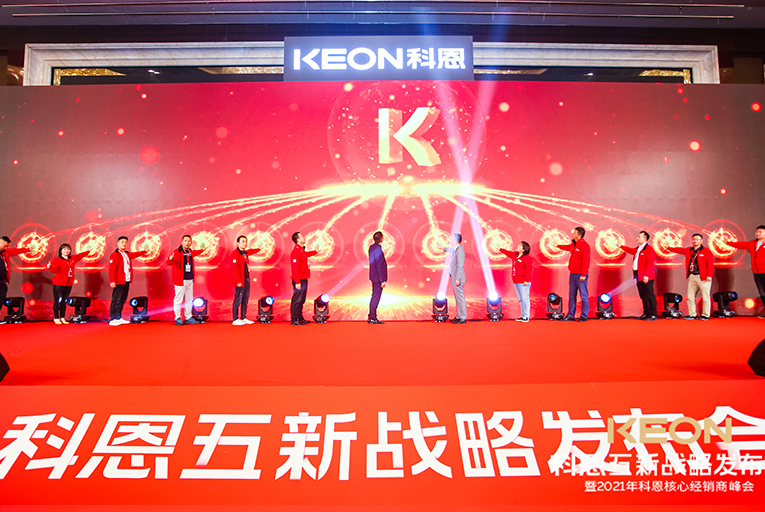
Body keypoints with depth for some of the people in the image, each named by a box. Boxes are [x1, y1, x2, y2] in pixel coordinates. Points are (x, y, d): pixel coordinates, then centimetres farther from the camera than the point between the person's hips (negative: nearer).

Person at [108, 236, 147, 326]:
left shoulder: (127, 254, 17)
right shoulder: (114, 255, -8)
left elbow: (134, 254, 41)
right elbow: (111, 269, -14)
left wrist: (143, 252, 56)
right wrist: (112, 281, -21)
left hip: (127, 282, 8)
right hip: (119, 283, -8)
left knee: (122, 300, 10)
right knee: (116, 301, -6)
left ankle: (118, 318, 17)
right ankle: (112, 320, -2)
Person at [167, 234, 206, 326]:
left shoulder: (190, 252, 10)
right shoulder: (177, 252, -13)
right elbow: (169, 262, -28)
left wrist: (201, 250, 48)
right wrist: (170, 259, -50)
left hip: (190, 280, 8)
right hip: (181, 281, -8)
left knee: (189, 299, 15)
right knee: (178, 300, -2)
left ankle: (188, 318, 25)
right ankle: (177, 318, 8)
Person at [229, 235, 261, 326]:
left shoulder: (245, 253, 14)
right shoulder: (235, 254, -11)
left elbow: (252, 251, 40)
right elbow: (234, 268, -17)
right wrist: (238, 281, -21)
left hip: (246, 280, 9)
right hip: (240, 281, -9)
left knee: (245, 300, 12)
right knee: (238, 300, -5)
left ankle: (243, 318, 20)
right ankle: (236, 319, 1)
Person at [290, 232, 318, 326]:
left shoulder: (302, 250, 14)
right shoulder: (296, 251, -16)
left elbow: (306, 254, 40)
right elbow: (295, 268, -21)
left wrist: (315, 252, 52)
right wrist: (297, 282, -24)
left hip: (304, 279, 10)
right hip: (299, 280, -10)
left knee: (301, 300, 15)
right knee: (297, 300, -6)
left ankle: (300, 318, 24)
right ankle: (294, 320, -1)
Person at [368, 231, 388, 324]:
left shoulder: (372, 247, 7)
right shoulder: (378, 250, -20)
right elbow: (379, 266, -21)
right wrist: (383, 280, -17)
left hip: (374, 276, 9)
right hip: (378, 277, -9)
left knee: (375, 296, 15)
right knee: (376, 297, -2)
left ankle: (372, 317, 21)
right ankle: (372, 318, 4)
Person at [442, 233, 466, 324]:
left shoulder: (460, 250, -17)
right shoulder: (454, 249, 11)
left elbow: (460, 266, -22)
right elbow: (448, 249, 38)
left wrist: (457, 279, -24)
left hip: (458, 279, -10)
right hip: (454, 277, 10)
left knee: (460, 298, -4)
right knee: (457, 298, 14)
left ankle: (463, 318, 2)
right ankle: (459, 315, 22)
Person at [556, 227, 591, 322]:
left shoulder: (584, 245, -12)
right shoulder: (573, 244, 13)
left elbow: (586, 261, -17)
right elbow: (567, 247, 37)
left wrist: (583, 274, -20)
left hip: (580, 275, -9)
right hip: (572, 274, 9)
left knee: (583, 295, -1)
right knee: (572, 295, 10)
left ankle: (584, 316, 6)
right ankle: (570, 315, 16)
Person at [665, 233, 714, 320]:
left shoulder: (706, 251, -1)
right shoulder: (688, 250, 13)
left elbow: (711, 264, -5)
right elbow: (679, 250, 31)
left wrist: (709, 275, -12)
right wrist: (668, 248, 32)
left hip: (703, 278, -5)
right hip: (691, 277, 5)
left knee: (705, 297, -2)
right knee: (690, 297, 5)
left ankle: (705, 315, 7)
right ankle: (692, 315, 12)